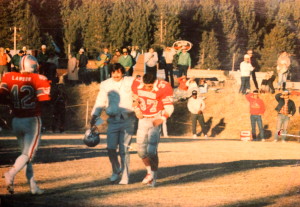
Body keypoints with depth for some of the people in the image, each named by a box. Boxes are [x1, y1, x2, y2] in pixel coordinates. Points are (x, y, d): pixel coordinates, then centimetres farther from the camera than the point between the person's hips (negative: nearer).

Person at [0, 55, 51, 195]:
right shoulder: (38, 79, -9)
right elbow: (44, 99, -14)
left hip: (16, 121, 5)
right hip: (32, 120, -5)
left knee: (26, 153, 15)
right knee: (28, 154, -1)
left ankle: (33, 186, 12)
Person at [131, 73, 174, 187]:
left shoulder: (163, 88, -19)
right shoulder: (137, 84, -7)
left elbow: (169, 107, -10)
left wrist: (162, 119, -23)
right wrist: (137, 111, -1)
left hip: (156, 120, -5)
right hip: (143, 119, 5)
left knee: (151, 150, -13)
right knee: (141, 149, 6)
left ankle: (153, 176, 3)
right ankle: (149, 171, 27)